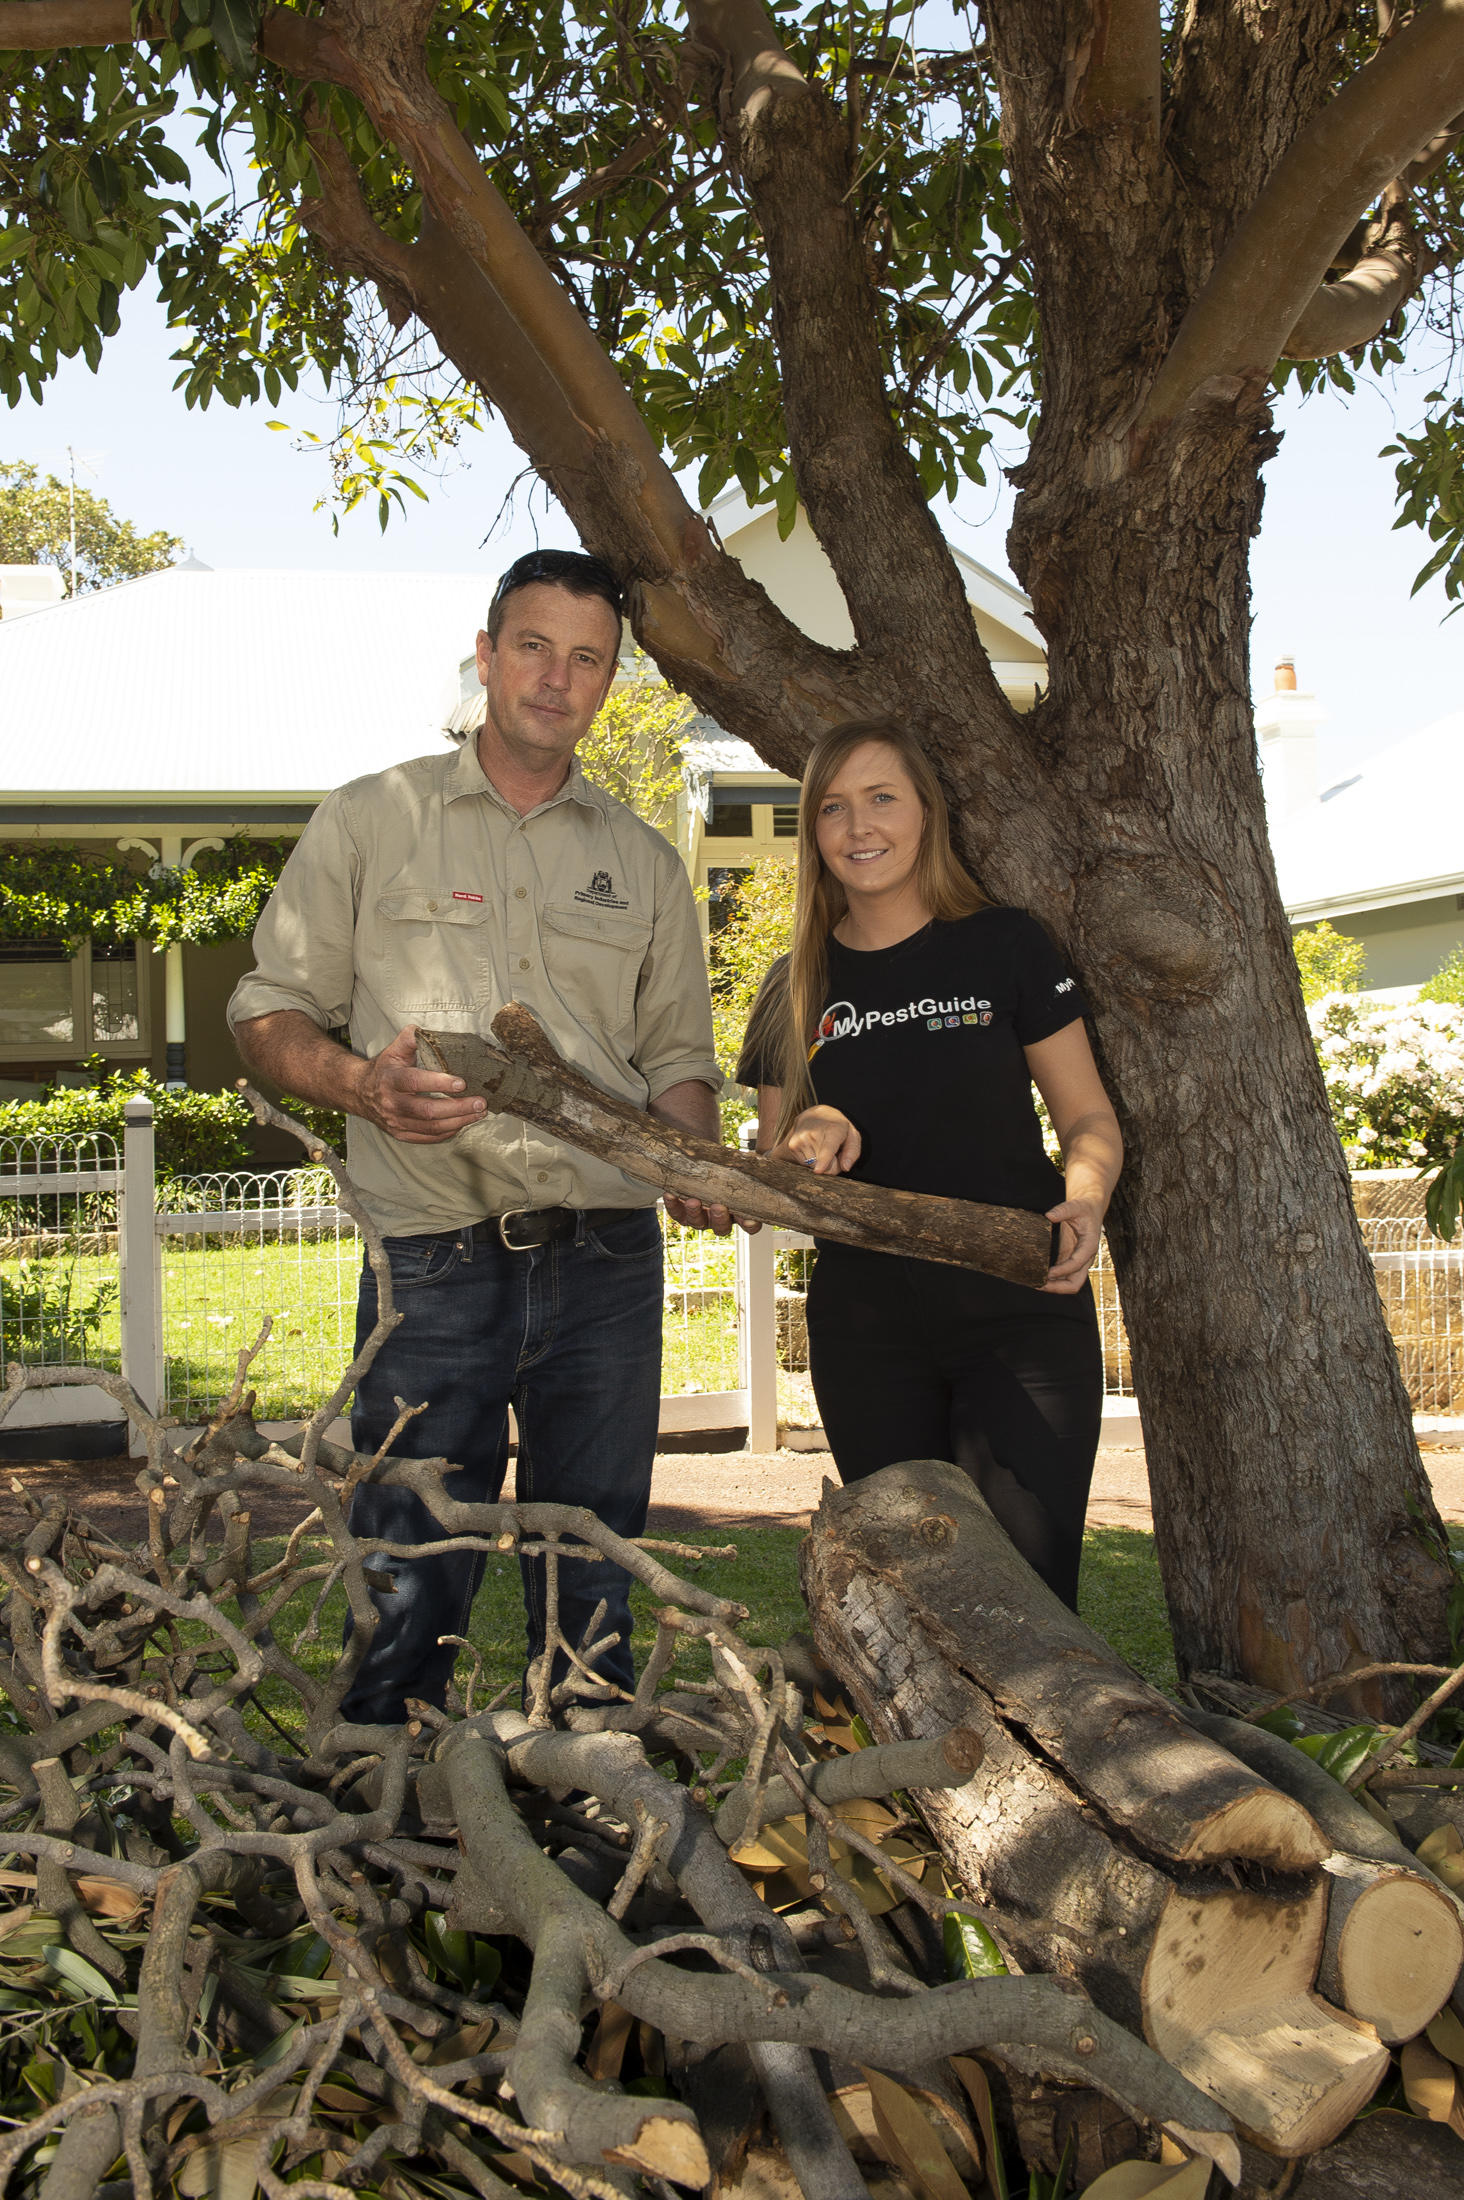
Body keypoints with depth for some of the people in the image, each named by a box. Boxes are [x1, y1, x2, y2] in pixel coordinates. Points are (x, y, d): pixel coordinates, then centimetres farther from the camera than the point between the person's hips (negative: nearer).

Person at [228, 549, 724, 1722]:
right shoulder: (370, 820, 7)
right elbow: (270, 1015, 7)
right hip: (435, 1263, -2)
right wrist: (363, 1084, -15)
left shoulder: (645, 860, 16)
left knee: (597, 1601, 10)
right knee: (406, 1596, -1)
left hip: (606, 1263, 3)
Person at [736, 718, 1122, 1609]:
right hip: (866, 1328, 3)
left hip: (1020, 1313, -3)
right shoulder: (797, 989, 9)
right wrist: (801, 1146, -9)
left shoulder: (1006, 947, 1)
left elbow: (1088, 1114, 4)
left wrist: (1084, 1202, -17)